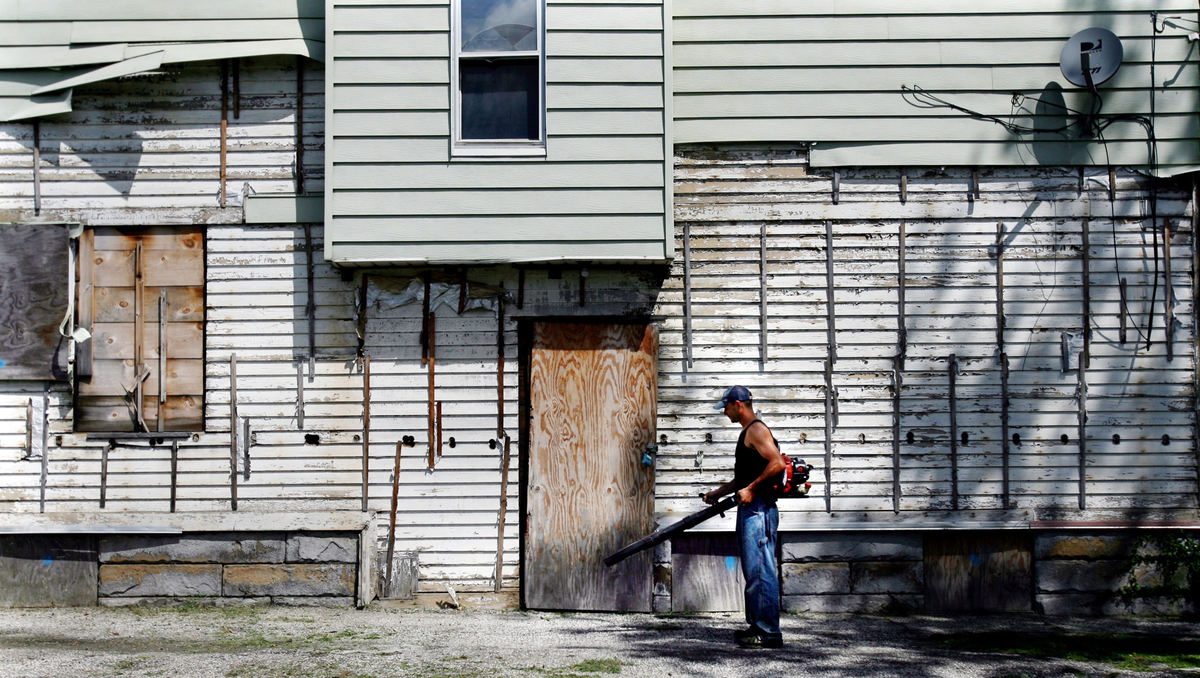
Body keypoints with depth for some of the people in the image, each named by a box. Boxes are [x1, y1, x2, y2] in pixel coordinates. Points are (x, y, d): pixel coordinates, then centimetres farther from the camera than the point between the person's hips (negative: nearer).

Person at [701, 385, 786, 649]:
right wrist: (717, 493, 26)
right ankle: (757, 626, 18)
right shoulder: (747, 433, 22)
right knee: (753, 572, 13)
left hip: (758, 509, -11)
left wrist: (751, 489, -20)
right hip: (750, 509, 11)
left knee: (760, 571, -11)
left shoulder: (756, 430, -10)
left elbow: (777, 463, -22)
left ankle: (769, 632, -10)